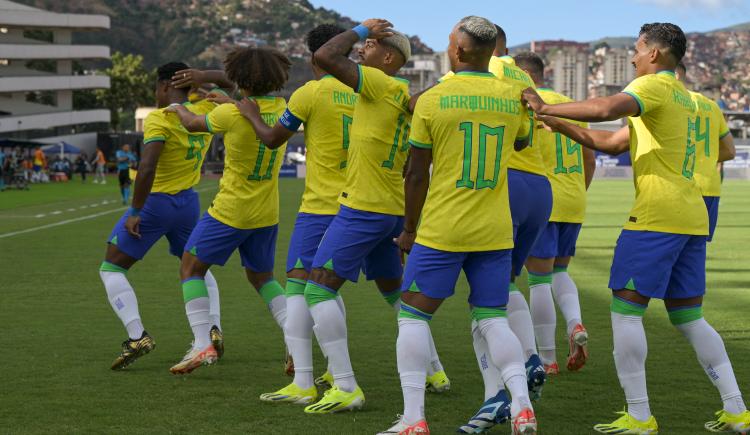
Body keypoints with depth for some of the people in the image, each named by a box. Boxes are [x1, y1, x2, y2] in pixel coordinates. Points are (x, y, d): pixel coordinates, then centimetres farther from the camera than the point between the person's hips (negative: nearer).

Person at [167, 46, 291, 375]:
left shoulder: (231, 114, -19)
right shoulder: (281, 108, -4)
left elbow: (192, 124, 0)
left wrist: (178, 109, 21)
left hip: (230, 211, -6)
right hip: (267, 214, 6)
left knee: (191, 268, 9)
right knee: (262, 277, 22)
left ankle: (203, 344, -2)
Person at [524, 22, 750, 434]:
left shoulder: (655, 85, -5)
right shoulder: (683, 97, 24)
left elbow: (606, 108, -26)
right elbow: (612, 141, 24)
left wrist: (547, 108, -17)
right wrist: (561, 126, 18)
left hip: (656, 217, -9)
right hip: (693, 218, 9)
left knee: (625, 310, -3)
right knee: (689, 318, 13)